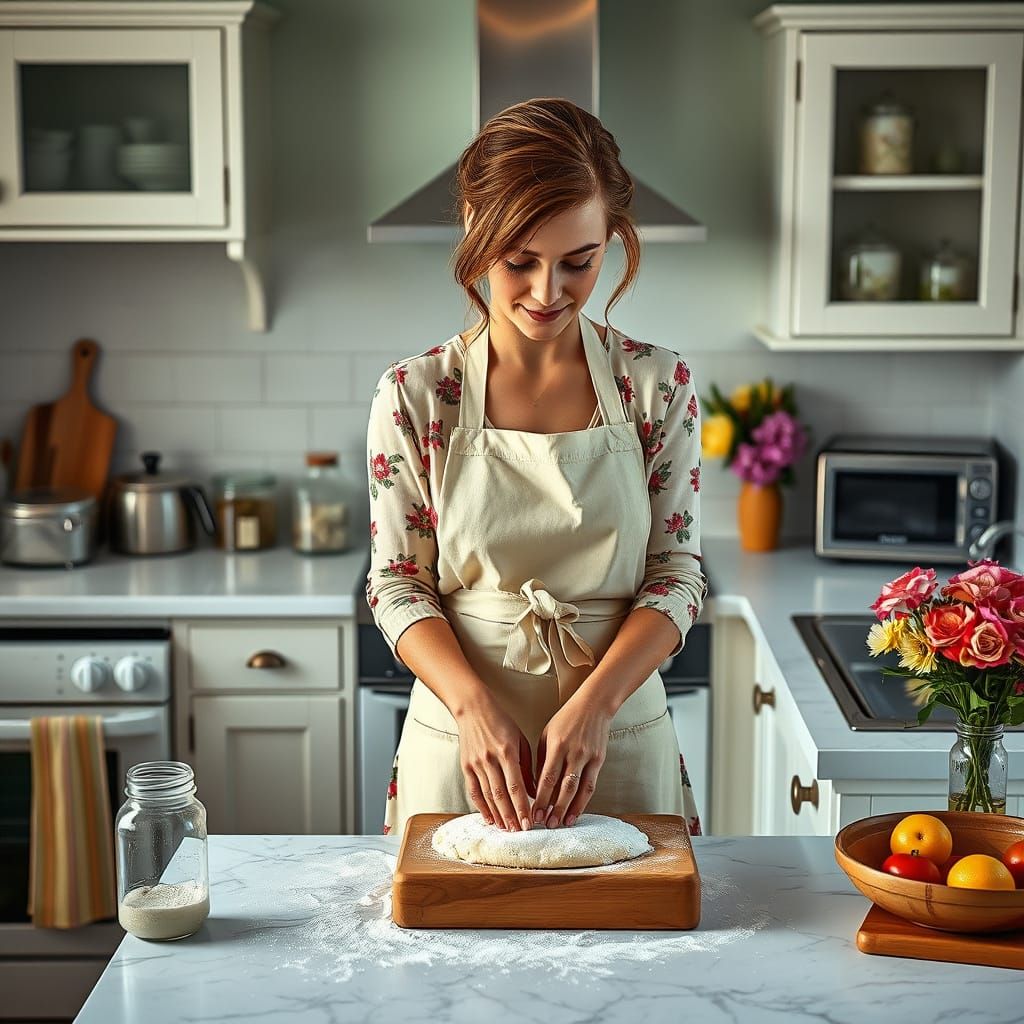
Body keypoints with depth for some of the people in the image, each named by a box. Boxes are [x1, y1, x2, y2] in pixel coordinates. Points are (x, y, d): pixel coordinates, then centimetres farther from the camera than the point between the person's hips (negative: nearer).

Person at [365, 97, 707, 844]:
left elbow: (677, 574, -4)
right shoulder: (414, 396, -5)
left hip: (620, 741, 1)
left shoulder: (657, 385, -4)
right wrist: (476, 706, -21)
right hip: (459, 743, 0)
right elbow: (398, 585, -4)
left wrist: (593, 705, -19)